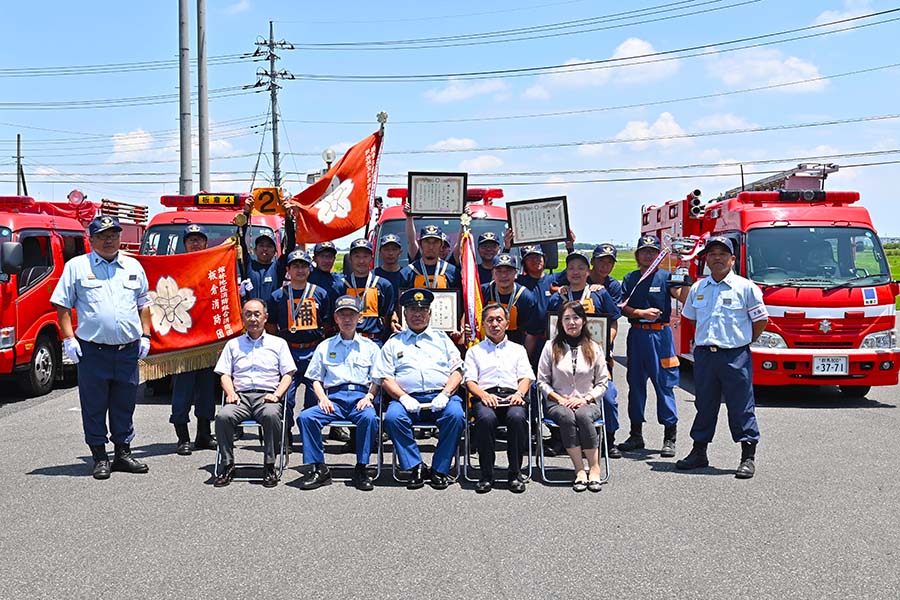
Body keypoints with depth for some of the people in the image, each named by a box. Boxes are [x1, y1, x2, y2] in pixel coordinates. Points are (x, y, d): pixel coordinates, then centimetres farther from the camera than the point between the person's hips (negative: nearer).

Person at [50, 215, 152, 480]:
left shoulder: (133, 266, 13)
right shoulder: (77, 266, 3)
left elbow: (143, 304, 20)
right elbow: (63, 306, 2)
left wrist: (145, 336, 10)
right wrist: (68, 339, -6)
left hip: (128, 349, 3)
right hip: (92, 350, -3)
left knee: (125, 405, 11)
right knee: (94, 406, 2)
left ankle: (123, 453, 22)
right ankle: (100, 457, 12)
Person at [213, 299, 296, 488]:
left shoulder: (278, 343, 19)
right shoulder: (233, 344, 24)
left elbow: (288, 374, 11)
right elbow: (224, 374, 17)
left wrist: (277, 394, -7)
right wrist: (230, 393, -4)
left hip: (267, 396, -2)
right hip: (241, 396, 2)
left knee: (271, 415, -37)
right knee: (223, 416, -31)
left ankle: (269, 466, -24)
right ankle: (227, 465, -17)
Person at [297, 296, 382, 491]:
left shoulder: (370, 347, 18)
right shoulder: (325, 347, 21)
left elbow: (377, 380, 13)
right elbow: (316, 379, 17)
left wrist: (369, 397, -7)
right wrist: (323, 399, -2)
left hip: (360, 396, -2)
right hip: (334, 398, 2)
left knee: (369, 417, -37)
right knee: (305, 417, -27)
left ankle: (361, 468, -23)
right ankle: (319, 469, -19)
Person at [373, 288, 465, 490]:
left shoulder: (442, 339, 23)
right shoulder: (394, 343, 20)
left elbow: (457, 371, 13)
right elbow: (385, 379, 10)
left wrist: (445, 395, -7)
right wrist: (403, 398, -9)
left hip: (440, 396, 0)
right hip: (408, 397, 0)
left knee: (456, 415, -32)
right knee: (392, 417, -32)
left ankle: (440, 469, -18)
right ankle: (416, 467, -20)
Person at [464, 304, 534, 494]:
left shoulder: (518, 349, 28)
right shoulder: (474, 351, 25)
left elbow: (526, 377, 15)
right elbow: (470, 381, 11)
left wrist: (519, 393, -7)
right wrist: (484, 395, -10)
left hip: (512, 397, 1)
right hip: (485, 397, 0)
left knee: (517, 417, -36)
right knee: (486, 418, -37)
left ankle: (515, 473, -24)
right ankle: (486, 474, -25)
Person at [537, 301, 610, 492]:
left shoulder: (594, 348, 9)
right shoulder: (551, 347, 7)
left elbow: (602, 383, 9)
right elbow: (542, 381, 6)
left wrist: (585, 398, -8)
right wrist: (560, 399, -8)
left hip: (587, 403, 0)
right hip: (558, 403, 0)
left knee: (583, 415, -36)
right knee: (566, 416, -35)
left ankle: (594, 468, -30)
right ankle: (579, 470, -34)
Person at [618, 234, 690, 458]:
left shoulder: (665, 276, 1)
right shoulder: (630, 279, 11)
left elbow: (683, 297, -14)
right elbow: (623, 307, 3)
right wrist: (642, 313, -11)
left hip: (660, 334, -4)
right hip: (636, 334, 4)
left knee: (664, 384, -4)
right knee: (635, 383, 10)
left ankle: (670, 438, 1)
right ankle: (636, 435, 20)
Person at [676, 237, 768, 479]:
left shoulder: (745, 287, -3)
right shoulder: (697, 289, 10)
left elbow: (761, 319, 2)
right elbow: (690, 317, 23)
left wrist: (743, 342, 3)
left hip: (736, 356, -4)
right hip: (704, 355, 4)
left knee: (741, 407, 0)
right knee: (704, 405, 12)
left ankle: (748, 458, 8)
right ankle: (699, 452, 23)